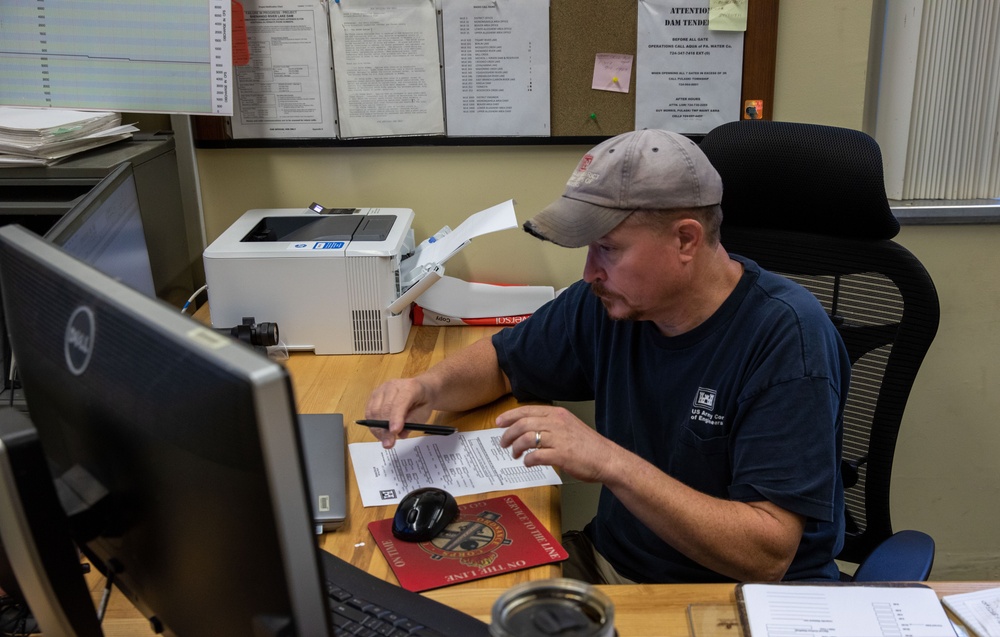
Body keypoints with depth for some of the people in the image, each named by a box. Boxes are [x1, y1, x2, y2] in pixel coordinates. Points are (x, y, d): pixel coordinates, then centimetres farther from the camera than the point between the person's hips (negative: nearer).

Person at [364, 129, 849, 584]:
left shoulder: (789, 339, -22)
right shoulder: (607, 300, -4)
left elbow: (767, 553, -27)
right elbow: (500, 361, 14)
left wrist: (611, 464, -33)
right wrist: (428, 387, -8)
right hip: (611, 564, 5)